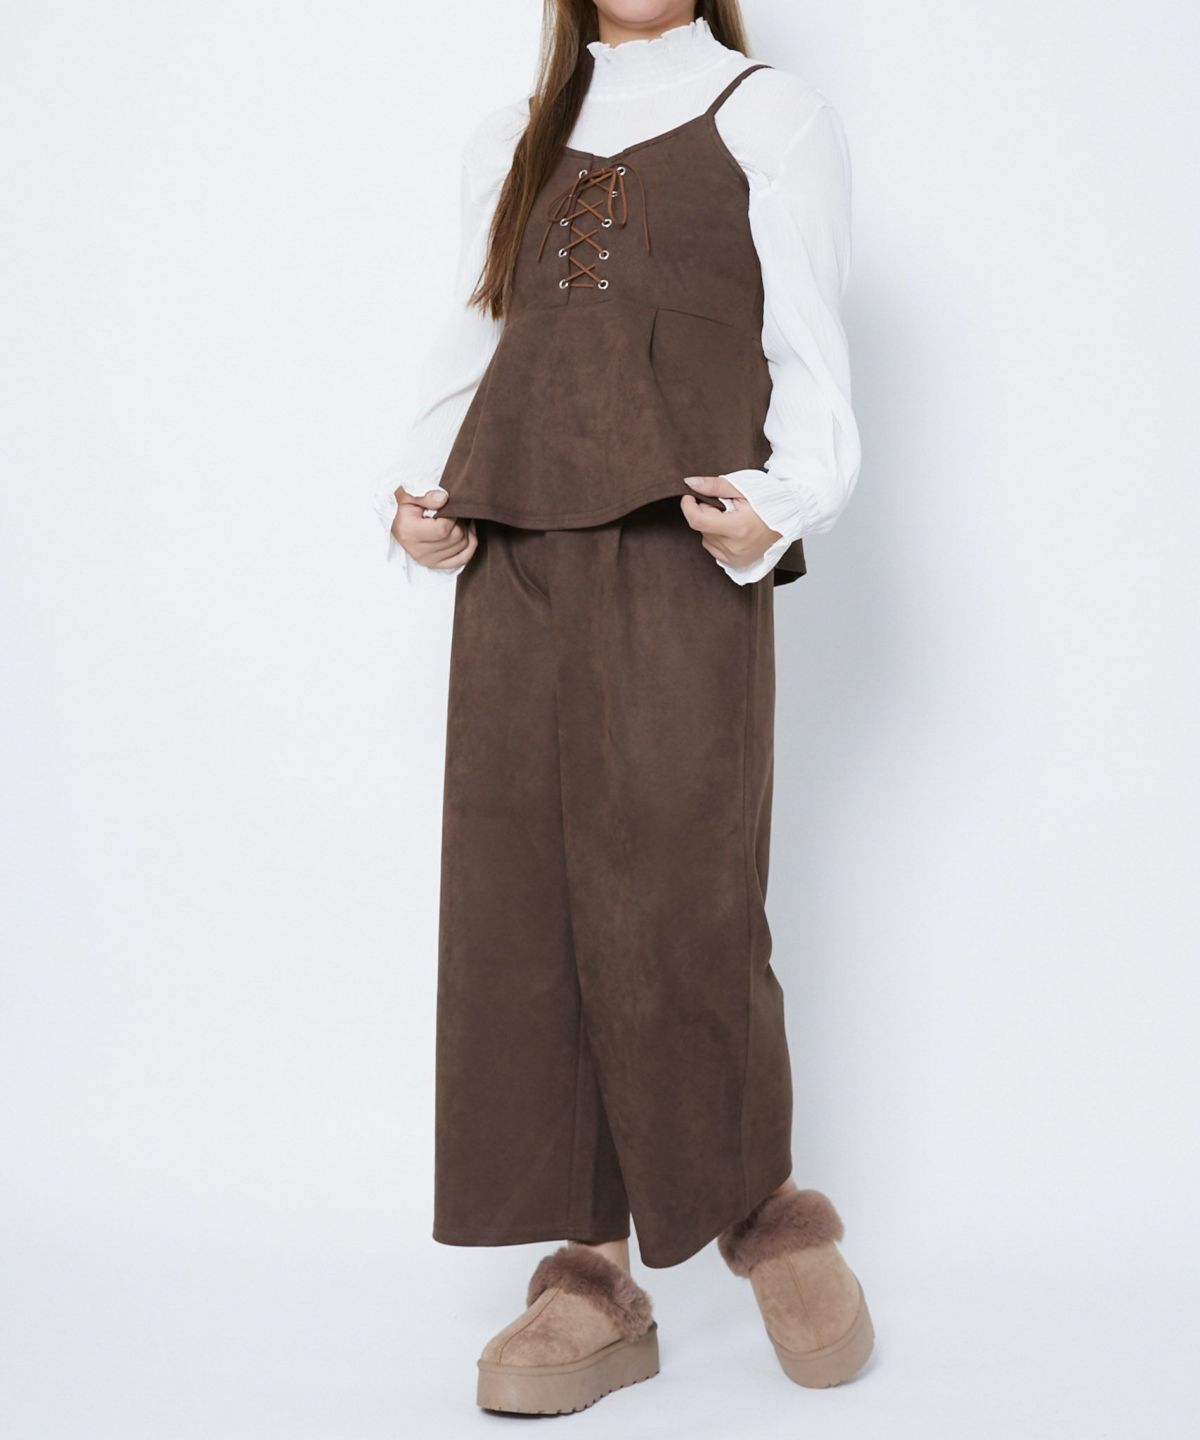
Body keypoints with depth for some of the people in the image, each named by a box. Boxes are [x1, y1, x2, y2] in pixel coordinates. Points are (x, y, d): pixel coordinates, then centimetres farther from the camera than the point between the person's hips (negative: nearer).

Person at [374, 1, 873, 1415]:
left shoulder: (771, 117, 11)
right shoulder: (512, 140, 24)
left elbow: (805, 356, 3)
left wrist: (780, 500, -14)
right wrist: (418, 495, 5)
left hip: (680, 556, -4)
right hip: (515, 560, 4)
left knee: (675, 903, -9)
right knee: (518, 909, -1)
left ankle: (768, 1209, 15)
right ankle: (590, 1278, 7)